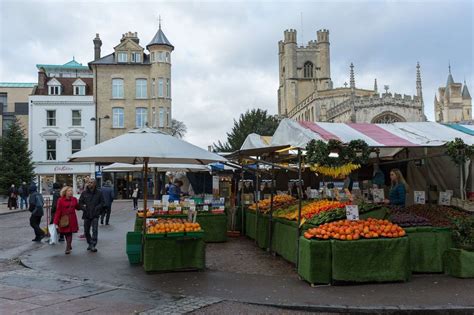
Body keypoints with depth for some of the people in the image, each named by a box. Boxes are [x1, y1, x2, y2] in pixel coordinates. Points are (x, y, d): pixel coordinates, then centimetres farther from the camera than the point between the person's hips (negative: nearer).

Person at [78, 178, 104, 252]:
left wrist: (97, 208, -11)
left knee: (95, 230, -12)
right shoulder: (84, 193, 5)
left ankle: (93, 245, -9)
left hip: (95, 215, -3)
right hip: (86, 215, 3)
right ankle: (90, 243, 29)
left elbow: (102, 203, 4)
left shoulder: (99, 193, 1)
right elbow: (80, 202, 8)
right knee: (86, 231, 11)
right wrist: (83, 208, -9)